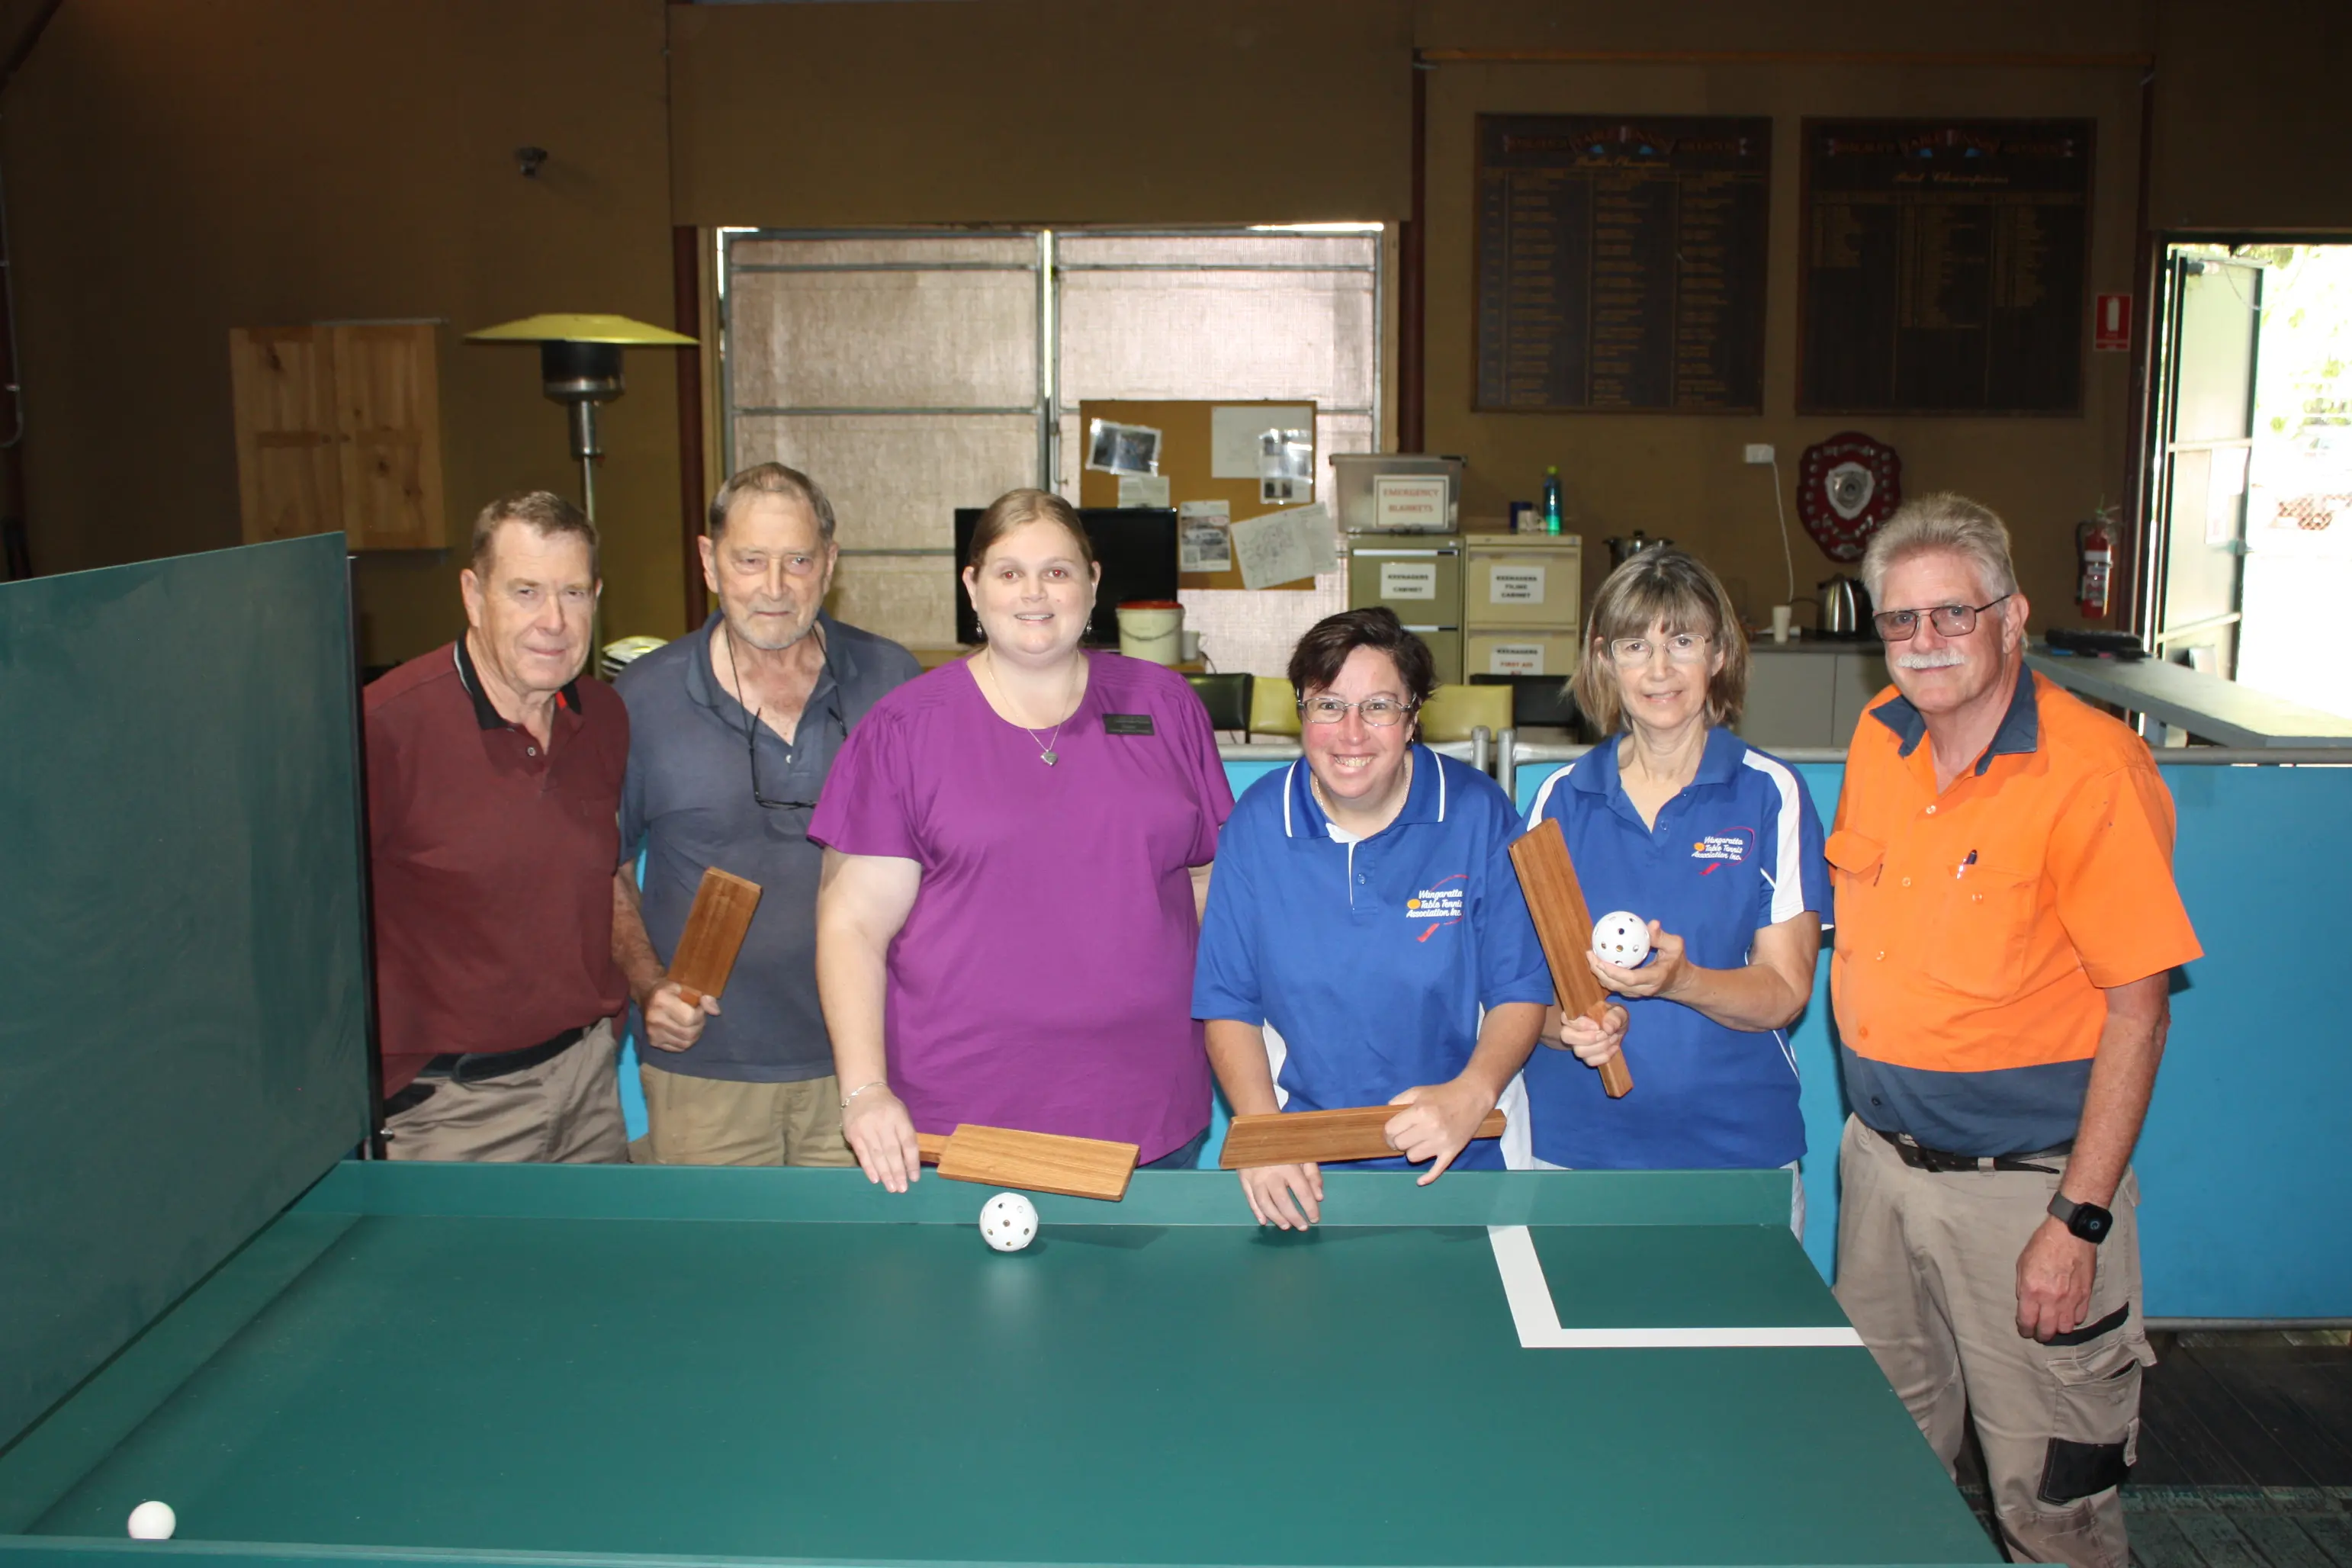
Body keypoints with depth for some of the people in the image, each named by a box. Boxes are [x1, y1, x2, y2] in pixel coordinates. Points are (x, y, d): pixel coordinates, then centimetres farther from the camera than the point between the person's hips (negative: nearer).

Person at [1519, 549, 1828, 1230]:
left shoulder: (1771, 795, -2)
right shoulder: (1560, 798, 4)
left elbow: (1785, 992, -6)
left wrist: (1679, 981, -24)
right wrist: (1571, 1024, -16)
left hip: (1736, 1149, -1)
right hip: (1574, 1143, 1)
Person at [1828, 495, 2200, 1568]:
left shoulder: (2092, 773, -18)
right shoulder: (1880, 740, 2)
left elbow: (2136, 1011, -17)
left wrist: (2078, 1223, -18)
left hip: (2021, 1189, -6)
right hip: (1879, 1161, 6)